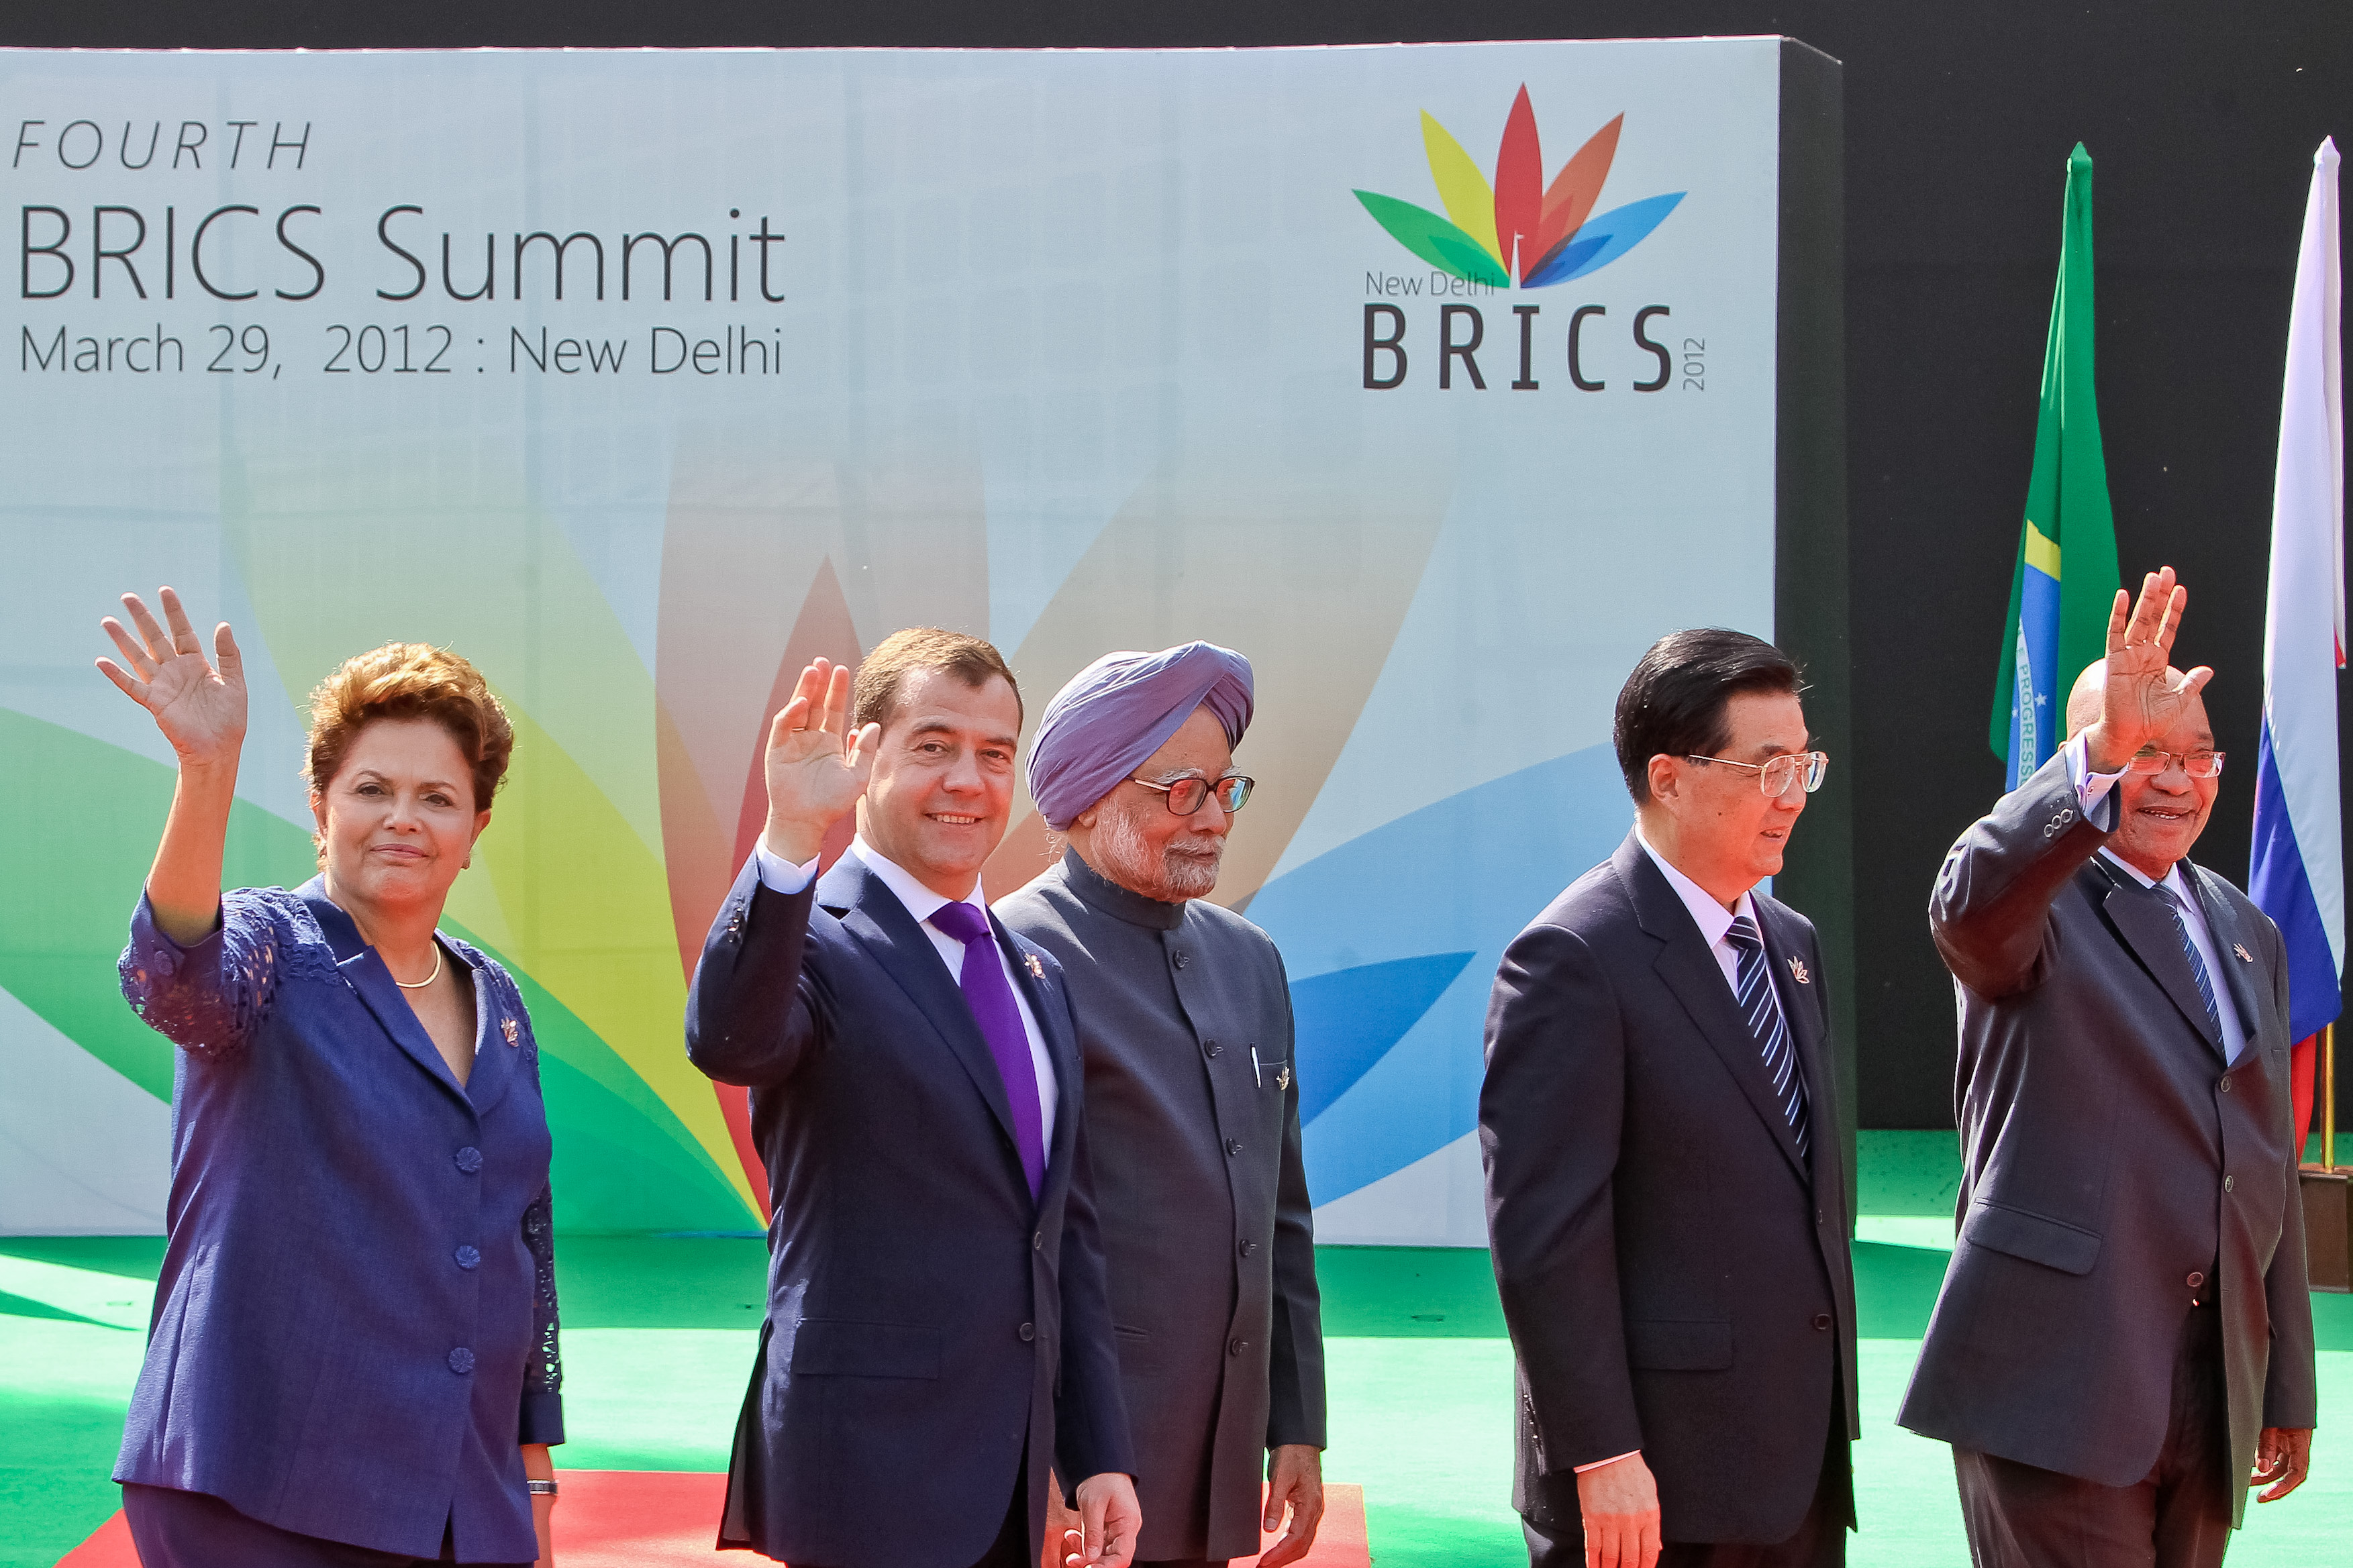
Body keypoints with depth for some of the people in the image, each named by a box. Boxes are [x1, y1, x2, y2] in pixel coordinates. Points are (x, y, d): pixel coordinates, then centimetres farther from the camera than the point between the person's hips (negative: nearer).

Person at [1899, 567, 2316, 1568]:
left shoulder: (2249, 938, 19)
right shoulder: (2036, 898, -2)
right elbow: (1970, 901, -30)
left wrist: (2289, 1386, 22)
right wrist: (2106, 747, -40)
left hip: (2214, 1398, 7)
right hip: (2057, 1377, -7)